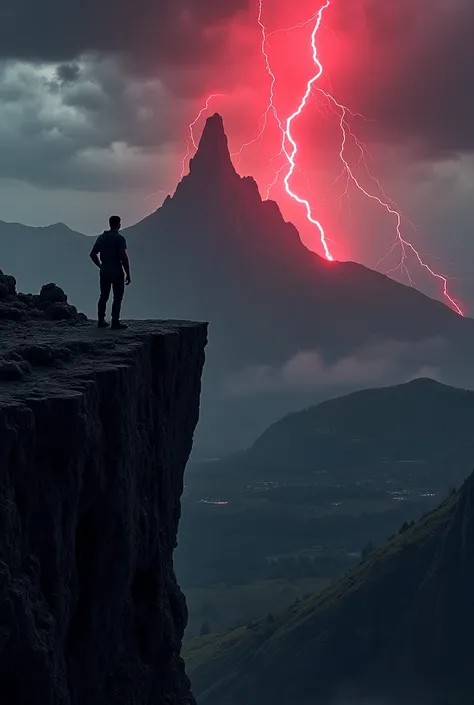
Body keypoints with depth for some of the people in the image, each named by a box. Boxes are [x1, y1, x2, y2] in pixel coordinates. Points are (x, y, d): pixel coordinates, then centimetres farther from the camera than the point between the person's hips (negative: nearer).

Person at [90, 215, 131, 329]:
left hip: (104, 272, 6)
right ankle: (115, 322, -1)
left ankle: (101, 321, 15)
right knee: (117, 297, 1)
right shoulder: (120, 238, -13)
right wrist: (128, 274, -14)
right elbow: (124, 257, -19)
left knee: (104, 297, 13)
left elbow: (93, 254, 10)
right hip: (117, 272, -6)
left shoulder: (101, 237, 6)